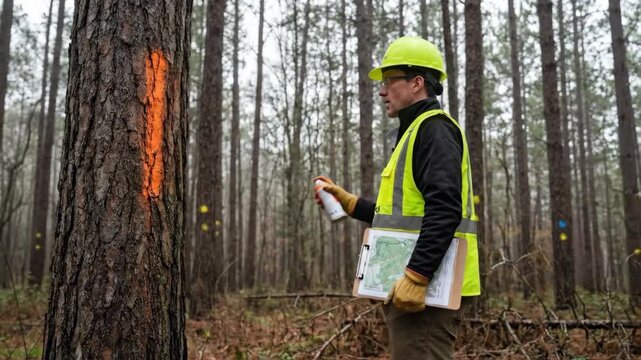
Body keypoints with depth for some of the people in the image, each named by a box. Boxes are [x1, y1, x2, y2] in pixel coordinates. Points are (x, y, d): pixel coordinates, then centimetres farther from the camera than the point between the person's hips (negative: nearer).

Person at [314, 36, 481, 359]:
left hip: (425, 288, -11)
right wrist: (348, 201, 20)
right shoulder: (416, 132, 23)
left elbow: (444, 211, -22)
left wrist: (415, 276, -27)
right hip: (412, 286, 11)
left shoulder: (434, 128, -9)